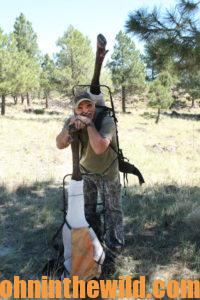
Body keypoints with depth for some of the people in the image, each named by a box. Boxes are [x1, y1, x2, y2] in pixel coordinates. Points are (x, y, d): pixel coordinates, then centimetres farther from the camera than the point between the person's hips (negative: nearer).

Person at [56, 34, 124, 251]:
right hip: (85, 171, 5)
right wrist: (70, 126, -40)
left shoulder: (107, 122, -31)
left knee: (112, 208, 7)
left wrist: (89, 124, -42)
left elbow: (99, 148, -45)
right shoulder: (71, 120, -14)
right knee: (88, 207, 18)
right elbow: (60, 145, -24)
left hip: (107, 173, -5)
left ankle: (115, 242, 25)